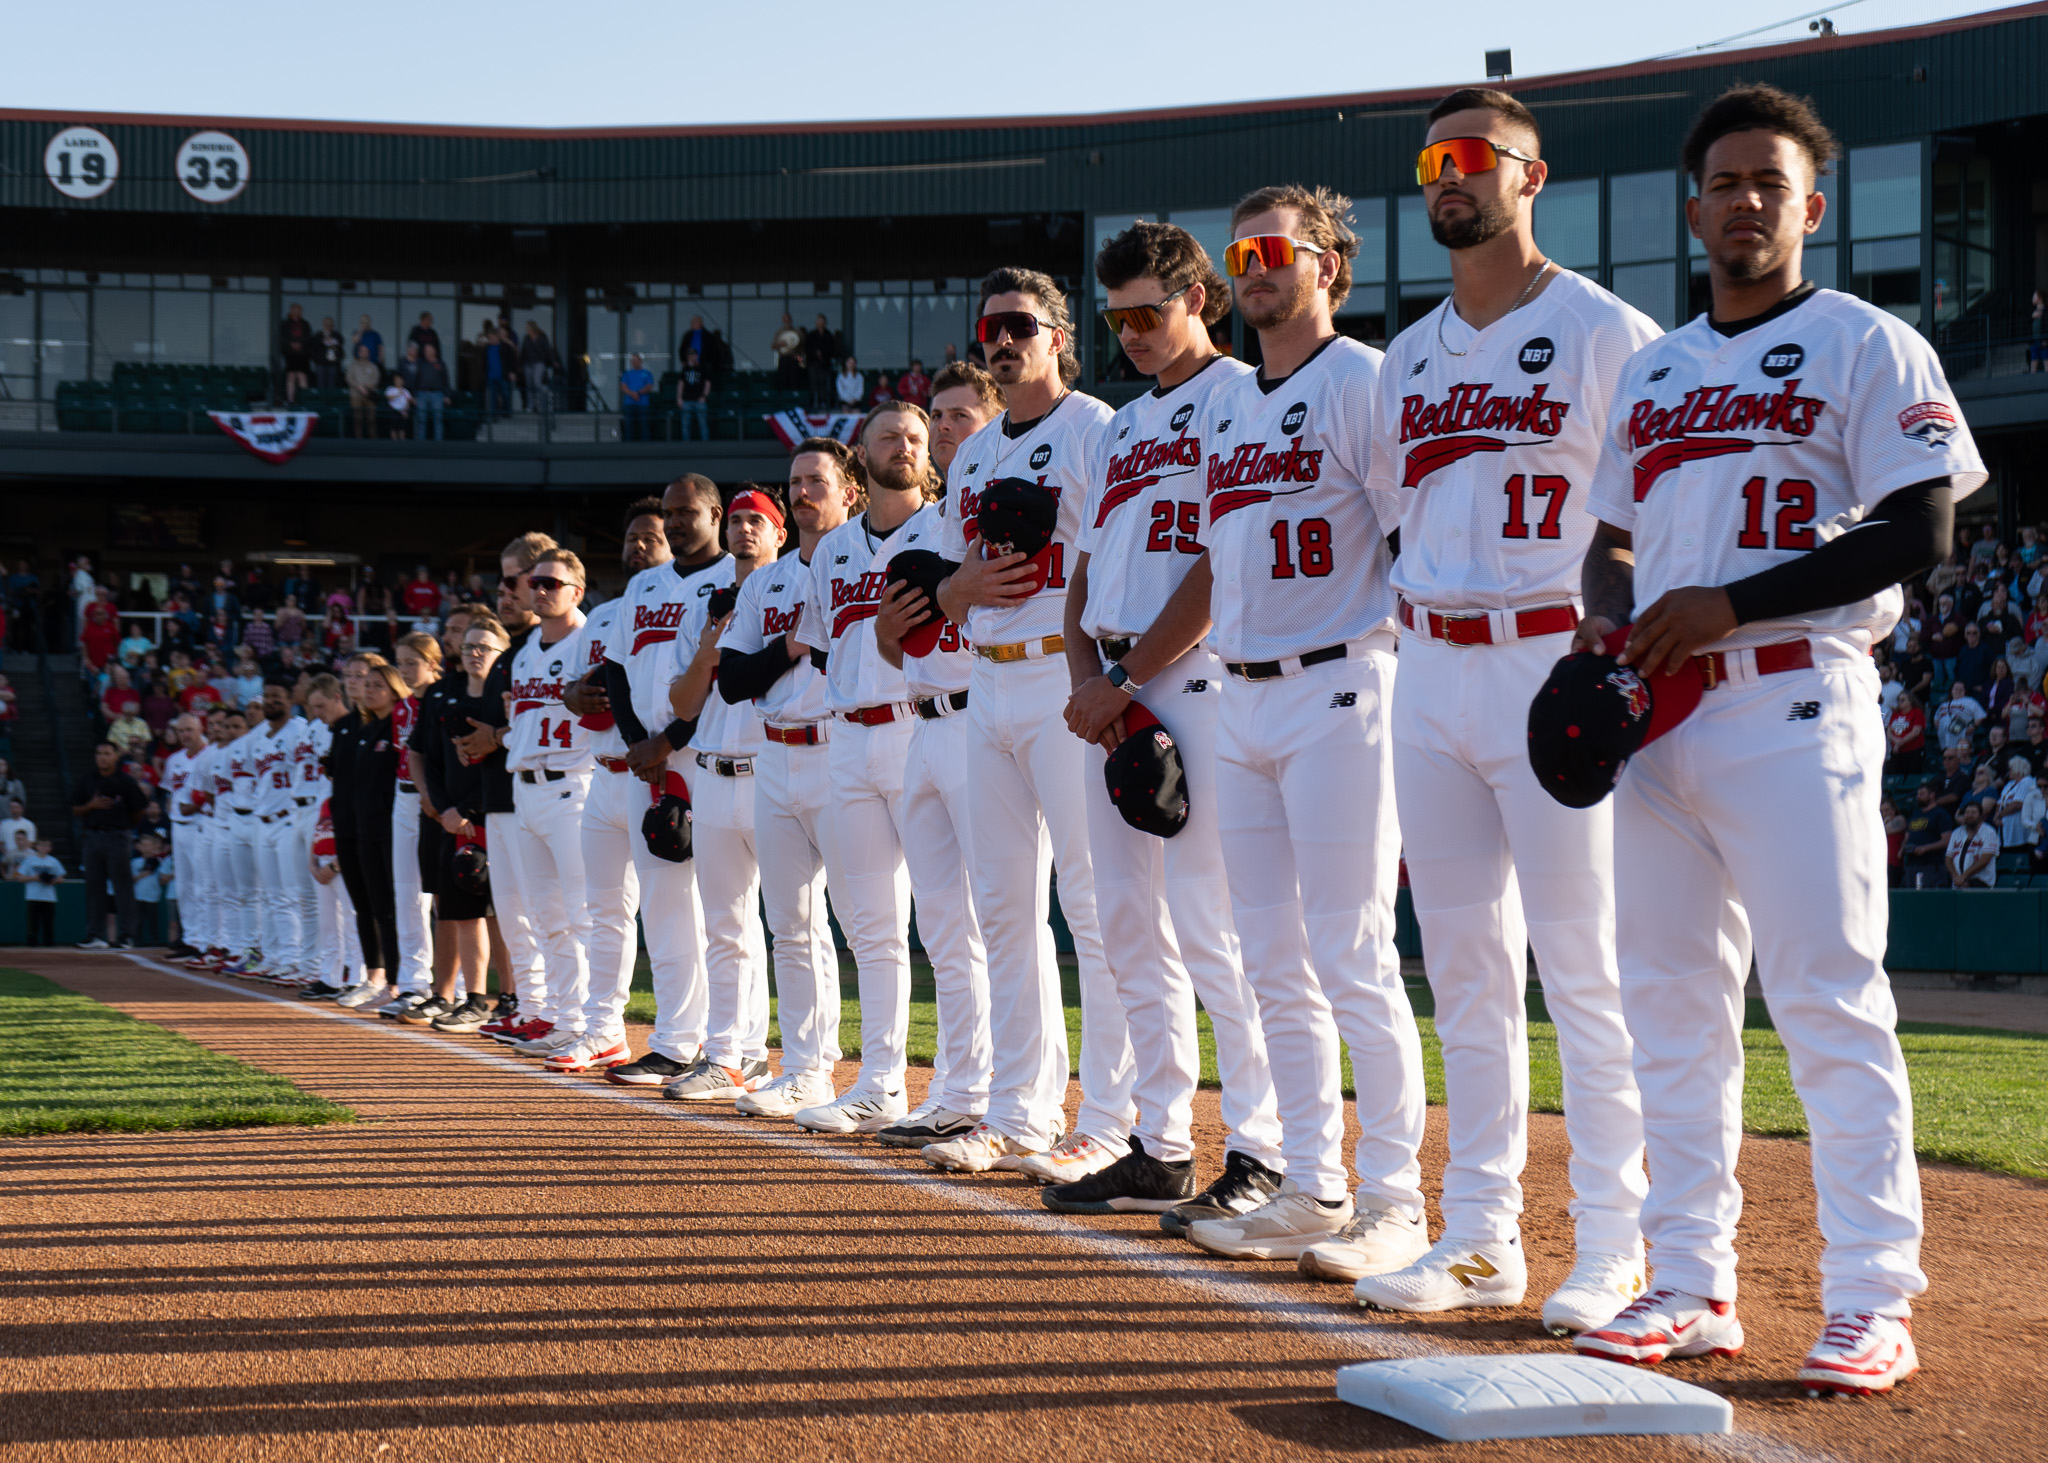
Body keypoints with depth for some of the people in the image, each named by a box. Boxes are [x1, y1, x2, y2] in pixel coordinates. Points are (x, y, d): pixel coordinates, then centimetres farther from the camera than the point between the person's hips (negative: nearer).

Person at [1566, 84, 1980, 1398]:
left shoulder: (1866, 345, 0)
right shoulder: (1653, 373, 20)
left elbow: (1921, 532, -10)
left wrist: (1724, 606, -15)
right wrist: (1606, 626, 3)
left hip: (1794, 708, -6)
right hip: (1657, 714, 7)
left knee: (1832, 1002, -8)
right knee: (1672, 1005, 7)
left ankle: (1874, 1302, -4)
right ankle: (1695, 1290, 14)